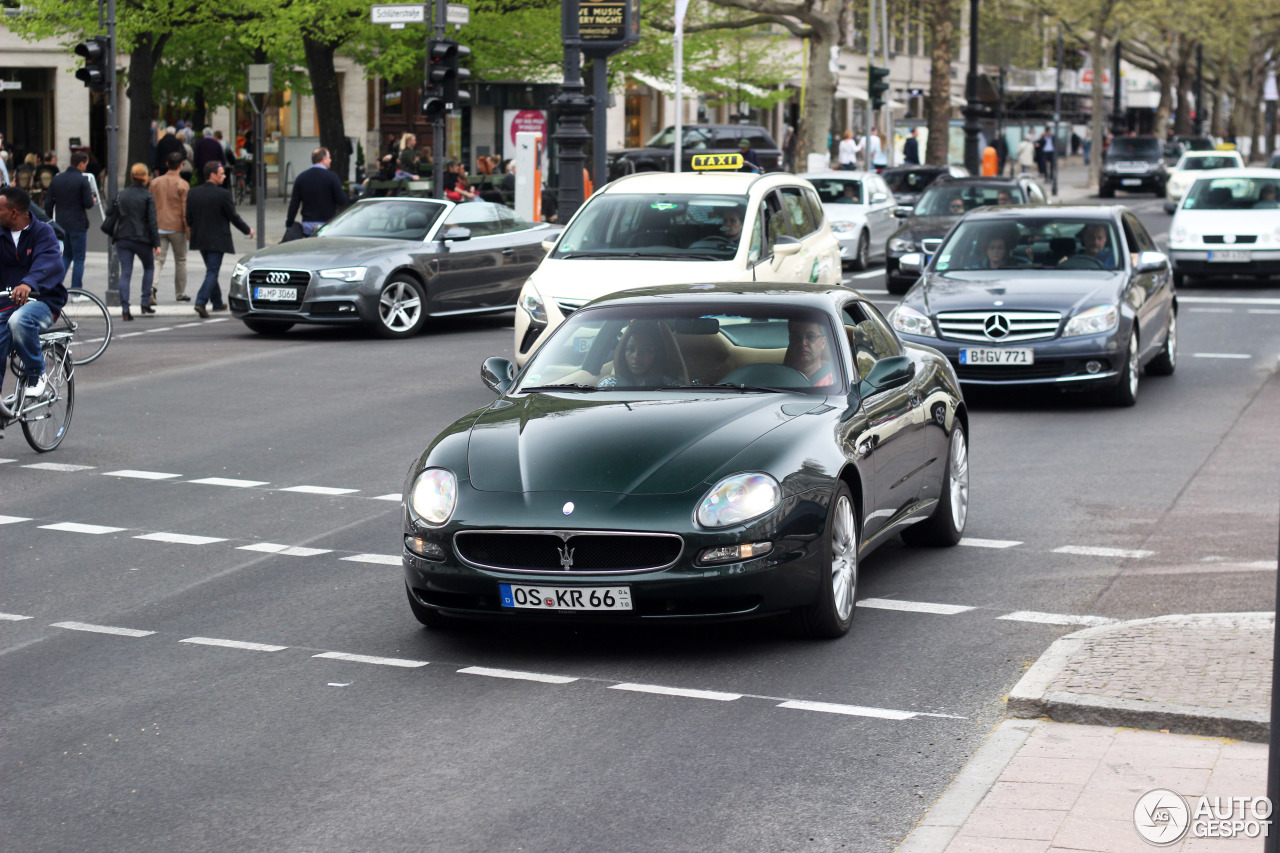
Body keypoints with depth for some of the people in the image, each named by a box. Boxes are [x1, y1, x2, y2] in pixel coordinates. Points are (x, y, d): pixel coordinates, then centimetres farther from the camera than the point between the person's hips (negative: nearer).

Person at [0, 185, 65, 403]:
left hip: (42, 301, -5)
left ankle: (36, 374, -15)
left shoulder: (42, 231, -6)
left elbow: (50, 263, -25)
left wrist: (29, 283, -45)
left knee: (19, 320, -36)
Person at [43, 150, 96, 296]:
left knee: (66, 255, 20)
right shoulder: (82, 180, -11)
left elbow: (48, 203, 8)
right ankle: (77, 292, 3)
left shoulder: (57, 179, 6)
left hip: (61, 223, 6)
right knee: (79, 258, 2)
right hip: (78, 224, -6)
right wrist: (93, 200, 9)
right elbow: (88, 204, -14)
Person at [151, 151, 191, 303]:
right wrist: (189, 230, -1)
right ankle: (180, 294, 18)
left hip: (159, 226, 3)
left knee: (158, 259, 1)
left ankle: (151, 286, -24)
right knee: (180, 261, 11)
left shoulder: (155, 182, 5)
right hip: (177, 228, -3)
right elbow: (186, 210, -10)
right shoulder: (183, 185, -9)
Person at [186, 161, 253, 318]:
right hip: (217, 240, -6)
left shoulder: (193, 193, 2)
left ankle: (217, 302, 29)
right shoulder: (222, 194, -14)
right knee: (212, 272, -3)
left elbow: (189, 218, 5)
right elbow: (233, 217, -8)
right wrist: (247, 230, 8)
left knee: (212, 271, 20)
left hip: (199, 239, 6)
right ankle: (201, 302, -17)